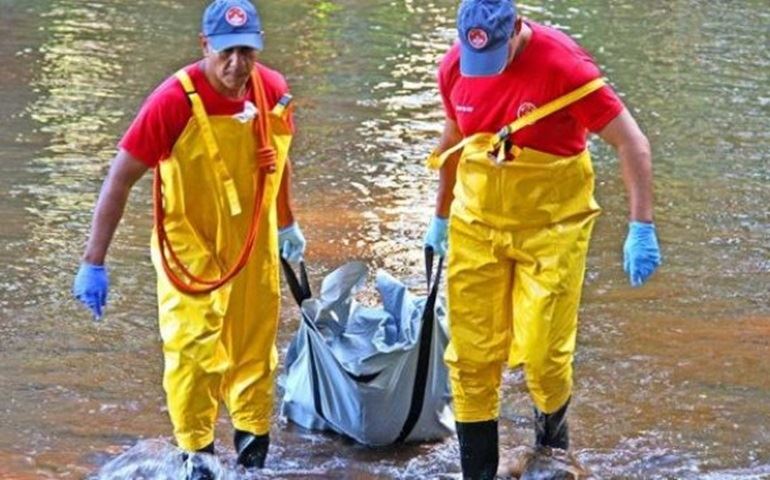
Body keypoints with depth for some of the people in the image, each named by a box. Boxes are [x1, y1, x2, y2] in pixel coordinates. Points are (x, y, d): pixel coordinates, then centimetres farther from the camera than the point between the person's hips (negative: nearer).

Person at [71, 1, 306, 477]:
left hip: (254, 246, 4)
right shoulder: (174, 101, -26)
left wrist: (287, 224, 22)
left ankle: (253, 439, 34)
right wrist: (94, 263, -23)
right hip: (191, 246, -4)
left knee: (256, 344, 15)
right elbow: (120, 179, -22)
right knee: (194, 349, -5)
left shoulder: (274, 92, -11)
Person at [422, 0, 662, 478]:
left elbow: (632, 142, -17)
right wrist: (441, 215, 25)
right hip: (477, 225, 4)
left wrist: (642, 228, -21)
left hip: (551, 227, -4)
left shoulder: (563, 65, -20)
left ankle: (552, 422, 27)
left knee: (543, 351, -6)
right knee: (471, 355, 2)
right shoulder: (455, 66, -4)